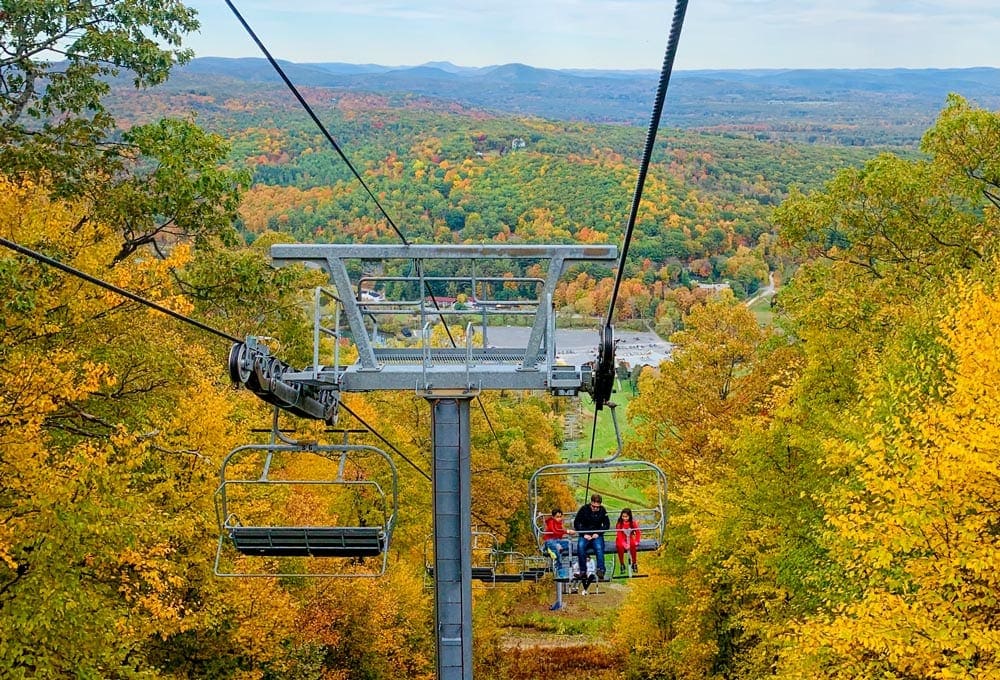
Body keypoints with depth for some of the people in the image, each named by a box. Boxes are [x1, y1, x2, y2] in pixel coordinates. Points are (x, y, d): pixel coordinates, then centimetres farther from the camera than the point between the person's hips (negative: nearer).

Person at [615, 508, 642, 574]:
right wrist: (624, 544, -29)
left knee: (632, 544, -34)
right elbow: (619, 535, -14)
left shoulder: (633, 523, -4)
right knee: (620, 546, -36)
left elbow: (638, 533, -1)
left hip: (630, 540, 1)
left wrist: (636, 542, -17)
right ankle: (622, 565, -21)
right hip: (621, 541, -1)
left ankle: (634, 564, -20)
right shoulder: (619, 524, -9)